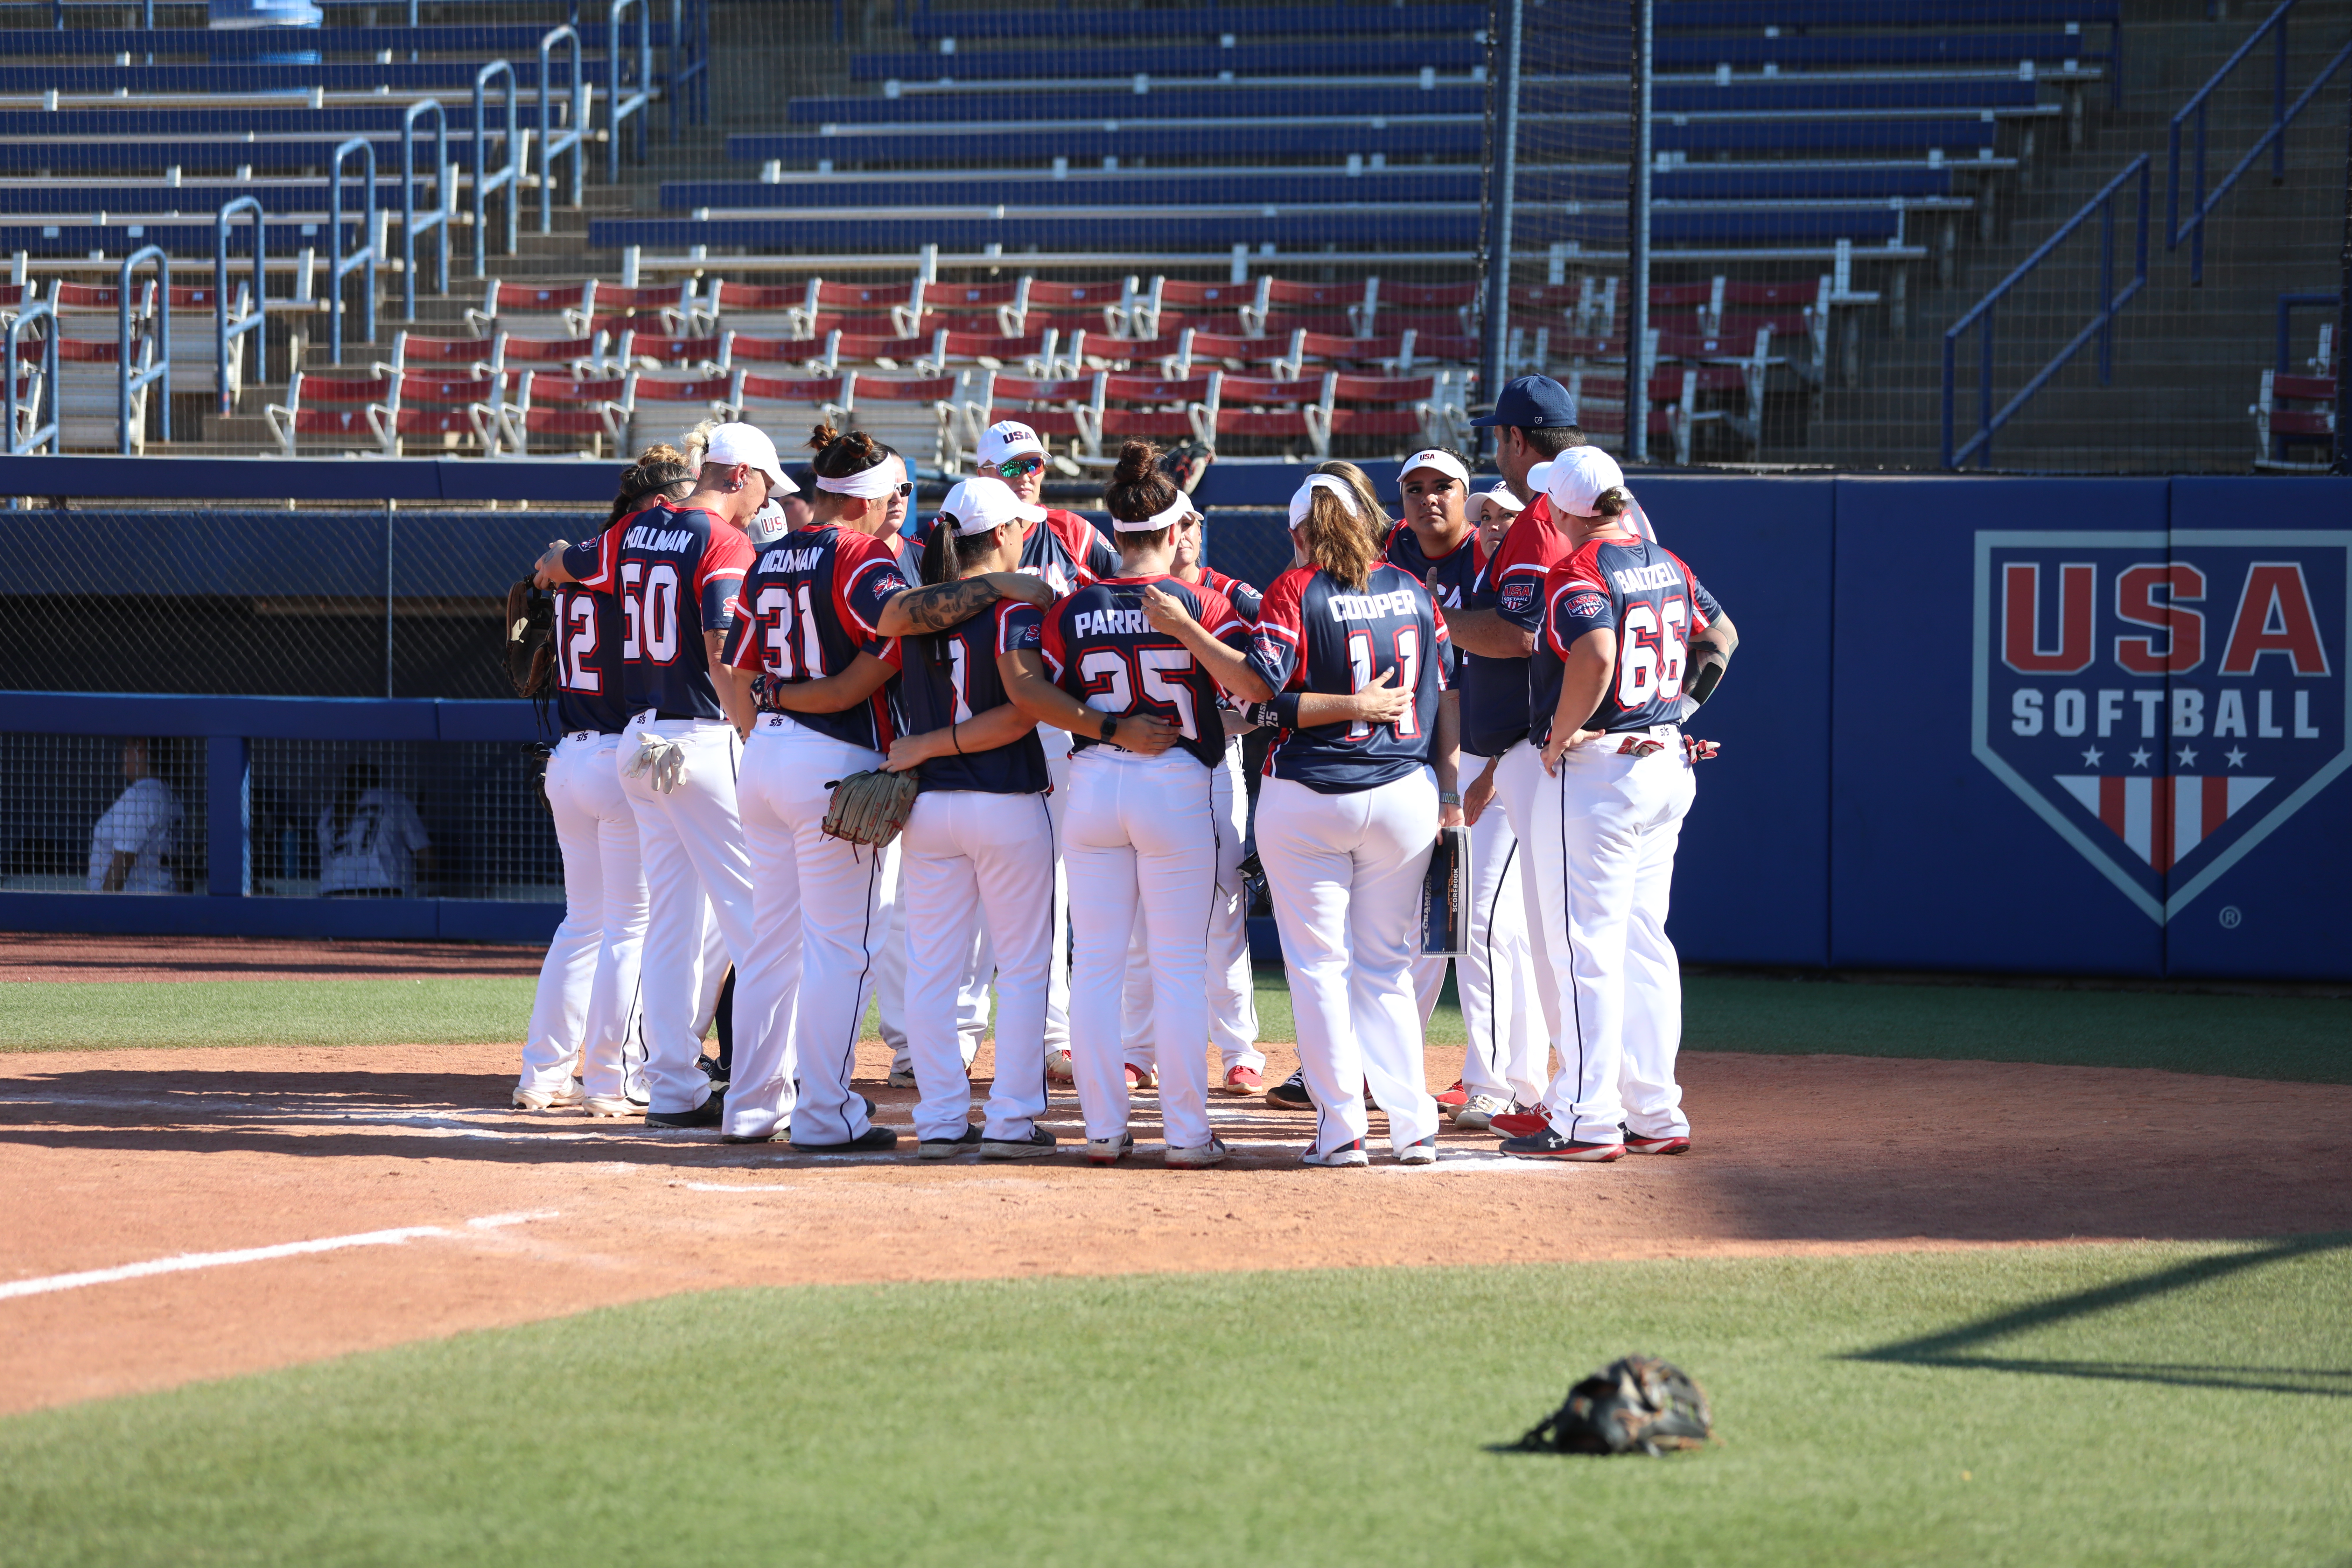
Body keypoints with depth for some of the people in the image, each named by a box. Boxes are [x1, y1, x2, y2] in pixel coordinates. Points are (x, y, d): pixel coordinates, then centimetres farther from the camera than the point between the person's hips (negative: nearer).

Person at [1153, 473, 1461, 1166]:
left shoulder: (1296, 590, -7)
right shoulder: (1411, 589, 7)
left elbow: (1259, 685, -16)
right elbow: (1448, 685, 9)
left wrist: (1182, 629, -12)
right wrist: (1449, 782, 14)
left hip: (1306, 802, -4)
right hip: (1404, 796, 4)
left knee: (1319, 965, 3)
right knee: (1387, 967, 12)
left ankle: (1342, 1129, -3)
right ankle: (1413, 1128, 5)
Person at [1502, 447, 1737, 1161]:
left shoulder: (1579, 573, -16)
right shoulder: (1667, 565, 11)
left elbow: (1596, 653, -33)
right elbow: (1721, 633, 25)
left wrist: (1561, 736, -20)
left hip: (1595, 774, -9)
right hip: (1667, 766, 9)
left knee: (1587, 946, -5)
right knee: (1645, 943, 14)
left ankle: (1587, 1120, -5)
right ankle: (1655, 1115, 16)